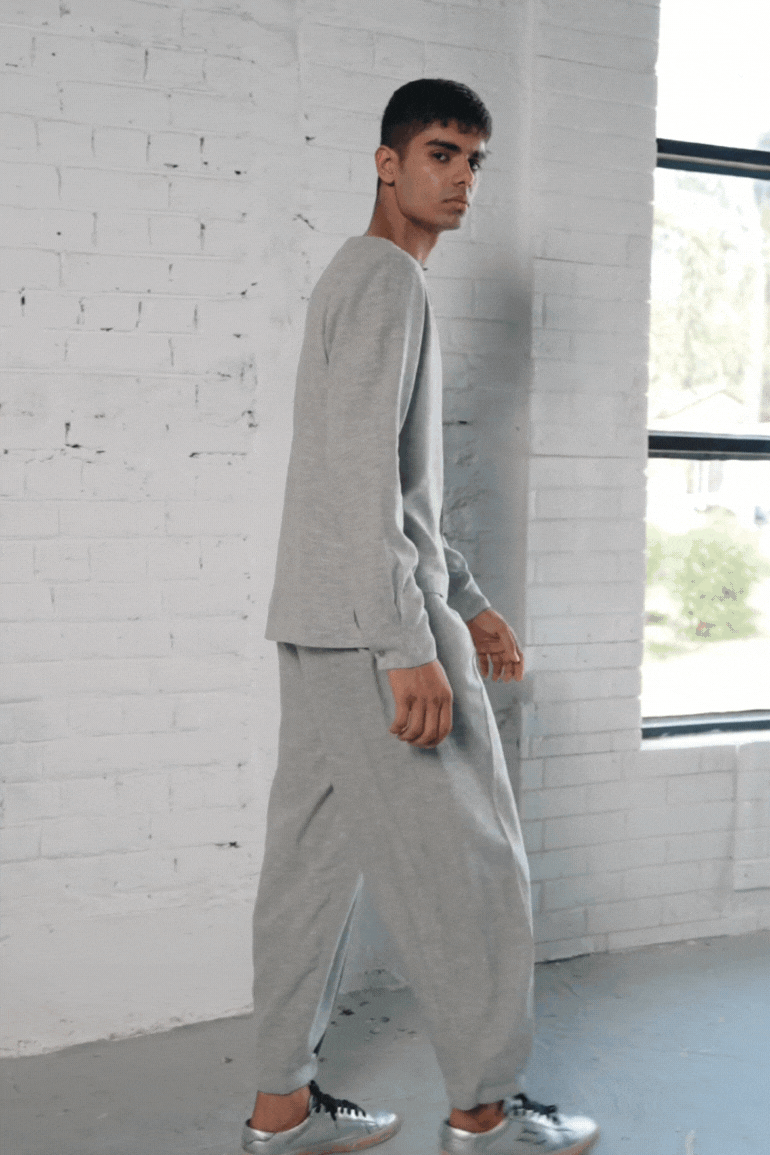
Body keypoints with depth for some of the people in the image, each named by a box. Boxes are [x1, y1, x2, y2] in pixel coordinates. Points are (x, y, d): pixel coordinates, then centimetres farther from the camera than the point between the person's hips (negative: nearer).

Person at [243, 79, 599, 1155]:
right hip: (373, 625, -10)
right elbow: (361, 470, -21)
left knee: (315, 855, 10)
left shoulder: (359, 282, 23)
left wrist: (468, 602, 25)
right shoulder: (387, 278, -9)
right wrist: (410, 645, -25)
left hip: (319, 627, 10)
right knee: (467, 862, 0)